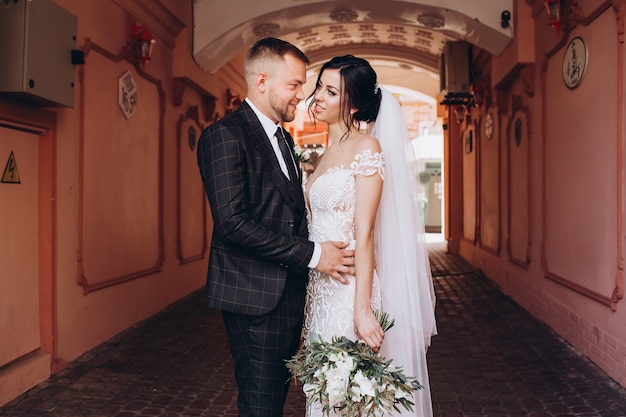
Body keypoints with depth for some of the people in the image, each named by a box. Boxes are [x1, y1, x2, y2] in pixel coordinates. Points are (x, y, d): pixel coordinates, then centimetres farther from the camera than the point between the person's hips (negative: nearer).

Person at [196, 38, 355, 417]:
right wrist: (311, 254, -20)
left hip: (289, 294, 9)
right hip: (255, 297, -8)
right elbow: (232, 222, -22)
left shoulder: (283, 139, 17)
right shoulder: (225, 136, -13)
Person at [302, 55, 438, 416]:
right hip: (321, 288, 7)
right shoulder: (326, 153, 13)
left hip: (351, 287, -7)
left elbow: (364, 234, -16)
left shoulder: (366, 147, -10)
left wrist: (362, 309, -19)